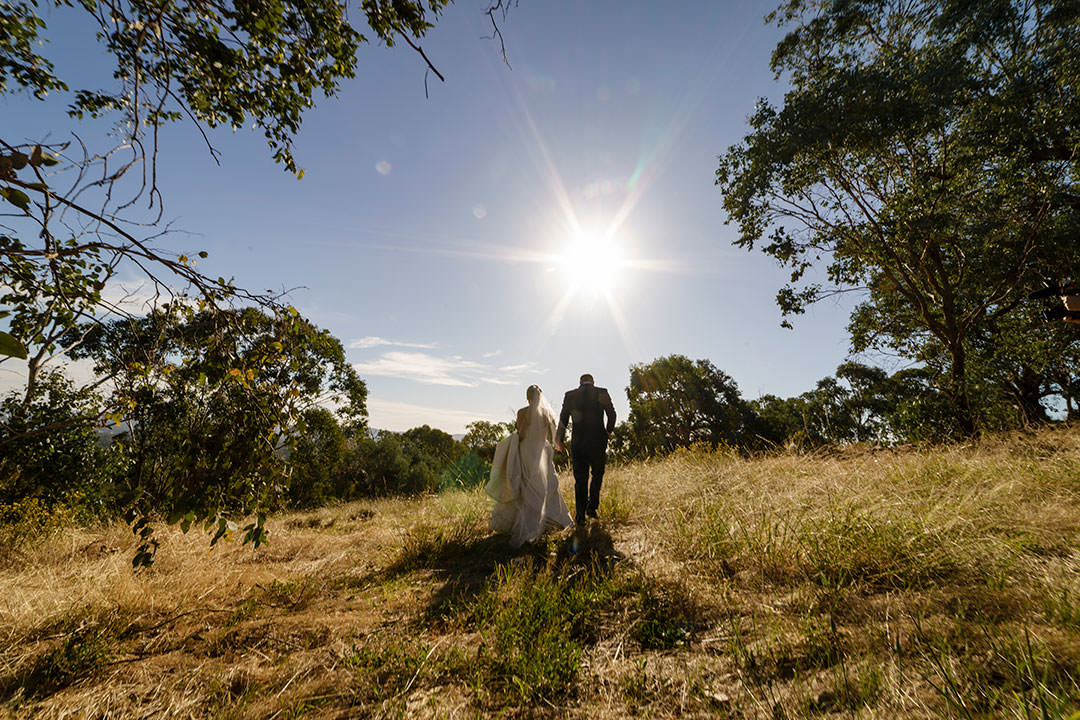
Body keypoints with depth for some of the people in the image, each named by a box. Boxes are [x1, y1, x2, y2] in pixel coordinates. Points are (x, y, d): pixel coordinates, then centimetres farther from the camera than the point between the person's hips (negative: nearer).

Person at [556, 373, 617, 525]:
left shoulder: (570, 395, 3)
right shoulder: (602, 393, 0)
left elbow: (563, 419, 4)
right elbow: (612, 414, -3)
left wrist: (560, 440, 15)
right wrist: (609, 431, 15)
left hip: (578, 443, 1)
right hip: (598, 441, -1)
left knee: (580, 479, 8)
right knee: (597, 474, 19)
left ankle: (580, 515, 8)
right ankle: (592, 506, 11)